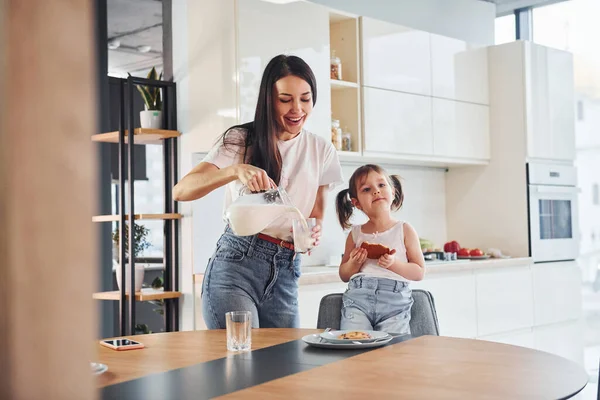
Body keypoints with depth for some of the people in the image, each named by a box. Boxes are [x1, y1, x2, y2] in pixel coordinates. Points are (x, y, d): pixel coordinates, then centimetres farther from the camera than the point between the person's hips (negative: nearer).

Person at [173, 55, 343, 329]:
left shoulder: (321, 151, 10)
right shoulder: (241, 140, -1)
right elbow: (181, 191, -12)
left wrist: (314, 232, -7)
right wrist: (236, 170, -29)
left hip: (285, 275, 4)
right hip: (235, 263, -4)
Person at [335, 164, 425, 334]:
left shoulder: (404, 230, 7)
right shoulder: (356, 234, 12)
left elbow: (419, 272, 5)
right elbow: (344, 275, 20)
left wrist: (394, 264, -12)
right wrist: (354, 264, -2)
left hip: (394, 301, -1)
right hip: (357, 297, 1)